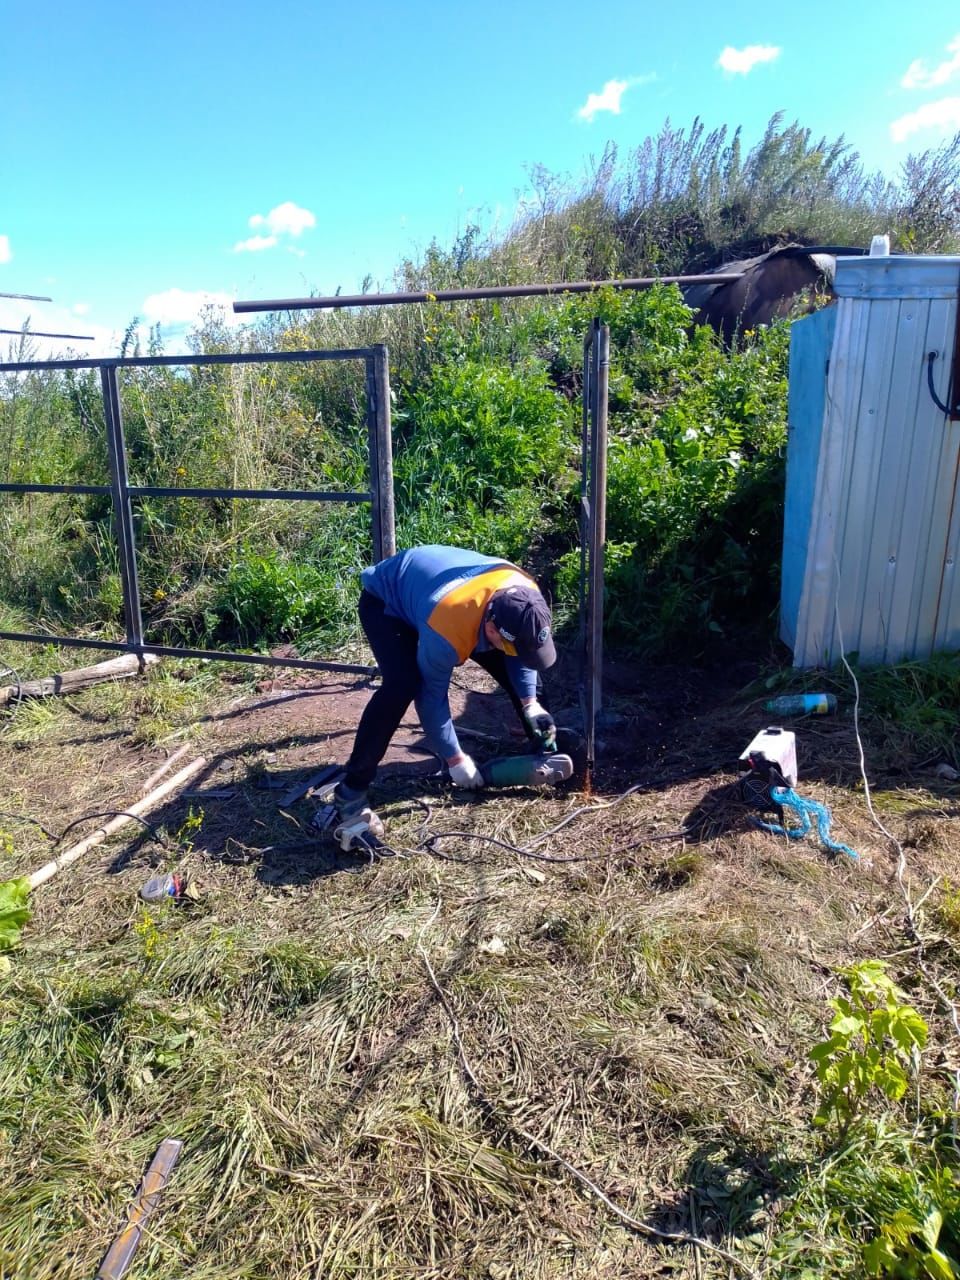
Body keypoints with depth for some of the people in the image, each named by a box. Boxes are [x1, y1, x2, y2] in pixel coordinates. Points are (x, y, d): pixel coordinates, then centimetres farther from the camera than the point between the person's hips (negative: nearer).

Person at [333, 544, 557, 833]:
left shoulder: (524, 594, -26)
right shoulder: (446, 630, -43)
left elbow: (520, 650, -3)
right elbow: (432, 696, -27)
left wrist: (531, 703, -11)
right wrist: (455, 758, -17)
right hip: (385, 600, -6)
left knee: (508, 667, -1)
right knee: (403, 685, -31)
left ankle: (546, 747, 20)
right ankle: (351, 789, -21)